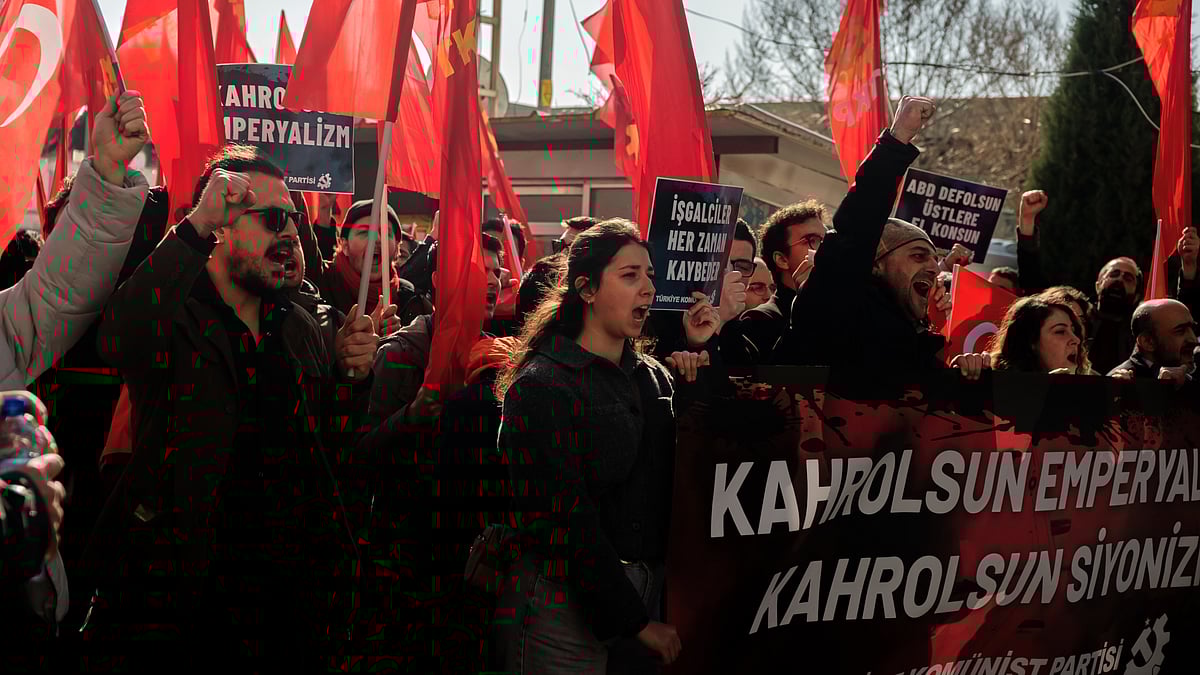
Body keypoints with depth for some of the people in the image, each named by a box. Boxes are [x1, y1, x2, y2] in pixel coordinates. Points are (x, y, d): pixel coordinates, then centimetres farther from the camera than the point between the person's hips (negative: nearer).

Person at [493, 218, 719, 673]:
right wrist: (634, 620, -15)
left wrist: (700, 353, -2)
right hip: (566, 601, -6)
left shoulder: (654, 377, 11)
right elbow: (566, 520, -16)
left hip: (645, 590, 6)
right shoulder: (543, 386, -11)